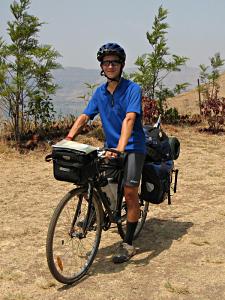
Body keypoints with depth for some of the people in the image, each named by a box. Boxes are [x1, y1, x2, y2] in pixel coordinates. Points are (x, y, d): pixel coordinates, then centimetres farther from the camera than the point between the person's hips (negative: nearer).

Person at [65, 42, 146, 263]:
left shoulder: (132, 89, -12)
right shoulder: (100, 92, 6)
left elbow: (129, 119, -26)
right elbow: (84, 117, 2)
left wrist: (121, 148, -39)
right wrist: (67, 139, -13)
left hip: (132, 147, -5)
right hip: (110, 147, 5)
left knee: (130, 192, -12)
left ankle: (127, 244, -1)